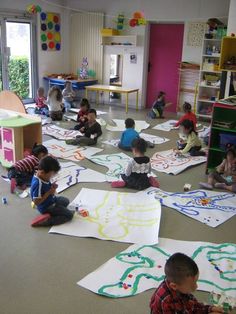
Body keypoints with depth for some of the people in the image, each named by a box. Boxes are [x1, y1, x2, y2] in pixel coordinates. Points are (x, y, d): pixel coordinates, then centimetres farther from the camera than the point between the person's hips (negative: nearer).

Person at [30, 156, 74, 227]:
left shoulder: (43, 177, -6)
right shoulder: (38, 184, -33)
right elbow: (36, 202, -32)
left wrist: (52, 187, -8)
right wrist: (49, 193, -28)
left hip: (52, 200, 10)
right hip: (46, 208, -10)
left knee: (66, 201, 29)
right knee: (69, 215, -9)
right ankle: (45, 221, -14)